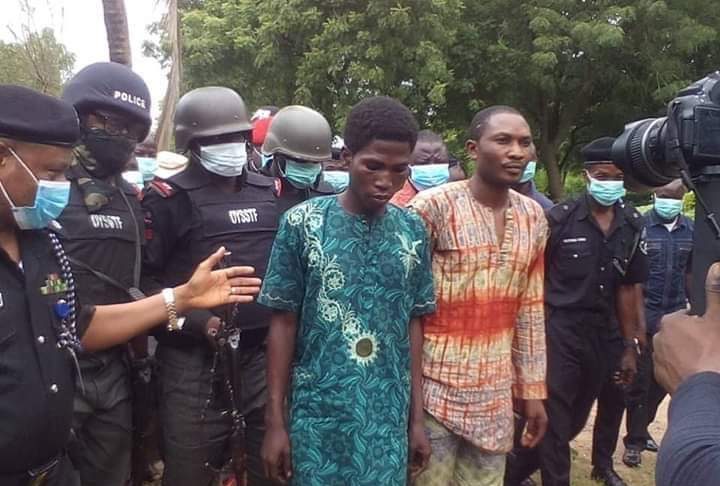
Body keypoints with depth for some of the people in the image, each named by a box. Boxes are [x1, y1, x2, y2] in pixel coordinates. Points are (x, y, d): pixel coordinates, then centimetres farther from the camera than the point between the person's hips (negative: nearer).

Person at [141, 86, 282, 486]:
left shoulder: (269, 193, 10)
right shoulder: (168, 198, -5)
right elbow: (143, 279, -10)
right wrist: (196, 321, -18)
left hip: (264, 353, 5)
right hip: (195, 362, -4)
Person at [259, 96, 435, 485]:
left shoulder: (412, 232, -1)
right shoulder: (302, 224, -9)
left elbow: (412, 325, 5)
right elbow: (283, 324, -4)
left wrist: (417, 418, 7)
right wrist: (275, 421, -3)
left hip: (389, 419, 3)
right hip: (317, 414, -2)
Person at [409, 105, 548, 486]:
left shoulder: (534, 218, 5)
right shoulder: (433, 206, -13)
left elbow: (530, 310, 11)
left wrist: (532, 389, 12)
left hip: (496, 394, 5)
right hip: (435, 386, -5)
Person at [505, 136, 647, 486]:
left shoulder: (633, 226, 4)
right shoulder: (559, 218, -10)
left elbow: (627, 288, 9)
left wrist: (630, 345, 8)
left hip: (603, 335, 6)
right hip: (559, 333, -5)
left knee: (576, 420, 17)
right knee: (555, 421, 0)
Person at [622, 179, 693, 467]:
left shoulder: (691, 230, 5)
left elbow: (690, 273, 13)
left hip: (676, 317, 4)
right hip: (644, 316, -4)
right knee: (640, 381, 3)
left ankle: (641, 429, 29)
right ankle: (634, 440, 16)